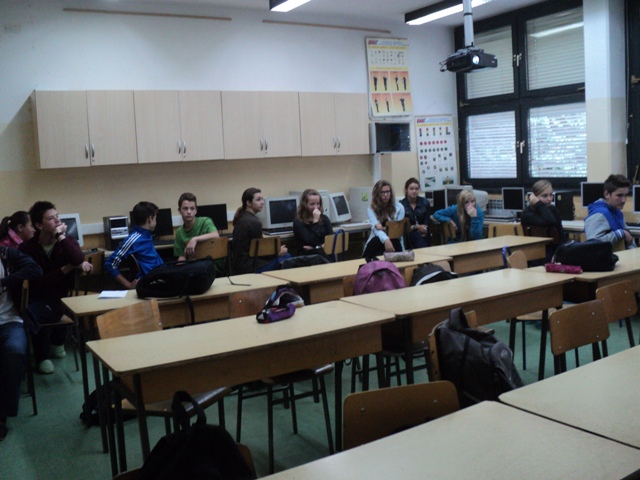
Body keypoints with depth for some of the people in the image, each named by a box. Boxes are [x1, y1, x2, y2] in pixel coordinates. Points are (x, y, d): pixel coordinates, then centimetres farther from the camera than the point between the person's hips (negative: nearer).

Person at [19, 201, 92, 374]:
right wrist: (66, 269, -17)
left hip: (63, 298, 1)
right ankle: (42, 356, -2)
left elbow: (78, 259, -22)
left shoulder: (67, 241, 2)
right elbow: (36, 282, -14)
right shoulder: (26, 248, -5)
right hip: (38, 300, 0)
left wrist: (61, 236, -17)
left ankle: (57, 343, 2)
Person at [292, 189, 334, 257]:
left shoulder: (324, 218, 12)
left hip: (325, 252, 4)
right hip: (307, 255, -4)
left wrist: (316, 247, -13)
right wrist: (315, 221, -13)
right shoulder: (298, 221, -4)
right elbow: (311, 242, -13)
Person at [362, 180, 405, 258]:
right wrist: (386, 240, -40)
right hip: (376, 242, 1)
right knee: (375, 241, -34)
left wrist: (384, 229, -22)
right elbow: (375, 227, -18)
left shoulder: (399, 207, 1)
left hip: (394, 241, -1)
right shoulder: (371, 209, 1)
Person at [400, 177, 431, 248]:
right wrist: (416, 227, -14)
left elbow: (427, 221, 6)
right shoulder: (401, 204, -2)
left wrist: (423, 229, -15)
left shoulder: (425, 202, 9)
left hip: (424, 234, 3)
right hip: (409, 233, -3)